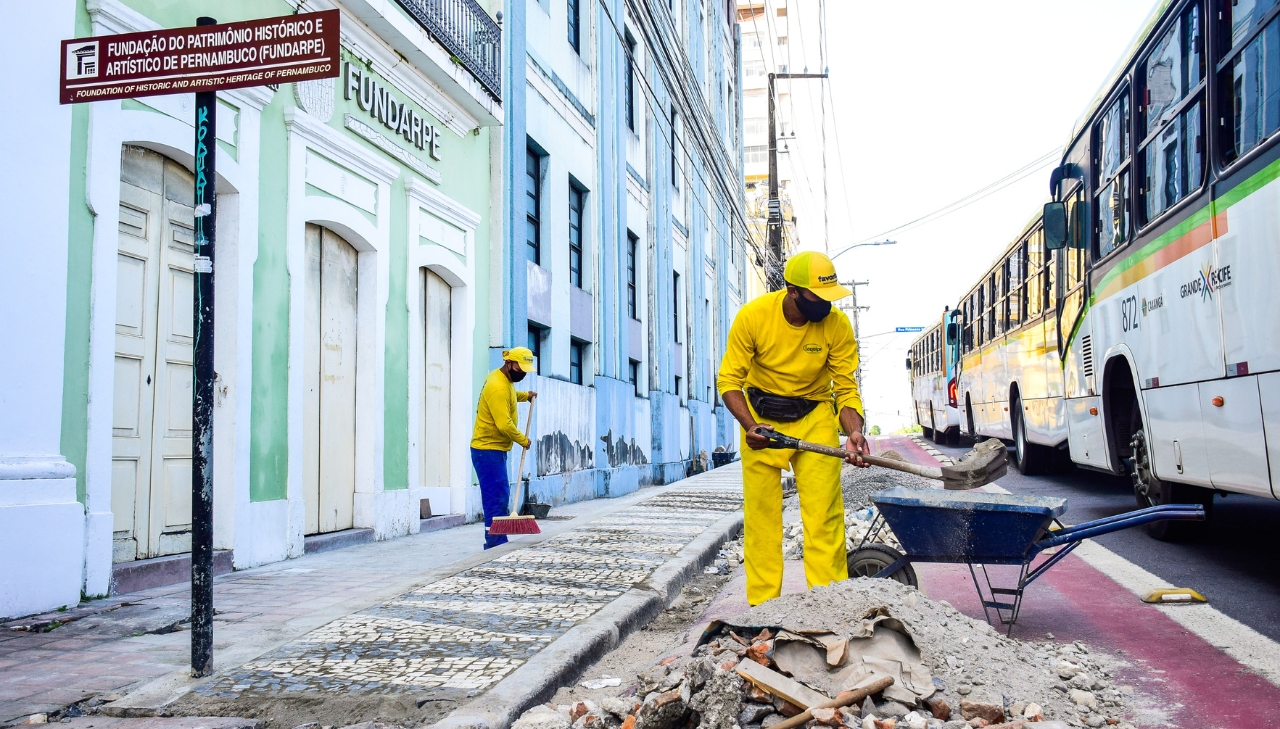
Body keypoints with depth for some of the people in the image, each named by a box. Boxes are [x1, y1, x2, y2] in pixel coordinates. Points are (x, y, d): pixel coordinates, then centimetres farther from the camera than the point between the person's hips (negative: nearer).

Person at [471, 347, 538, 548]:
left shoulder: (504, 379, 10)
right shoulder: (498, 387, -22)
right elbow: (504, 424, -26)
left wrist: (525, 396, 23)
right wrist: (523, 440, -14)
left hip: (495, 449, 11)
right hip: (488, 450, -11)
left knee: (501, 496, 13)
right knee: (496, 498, -11)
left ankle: (496, 543, 18)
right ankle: (496, 544, -8)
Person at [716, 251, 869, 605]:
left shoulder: (837, 325, -16)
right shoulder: (752, 316, -19)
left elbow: (846, 388, -9)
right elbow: (729, 379, -14)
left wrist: (854, 432, -27)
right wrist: (749, 425, -30)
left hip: (815, 417, 0)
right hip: (761, 418, 0)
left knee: (825, 513, -6)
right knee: (761, 515, 2)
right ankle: (763, 607, 10)